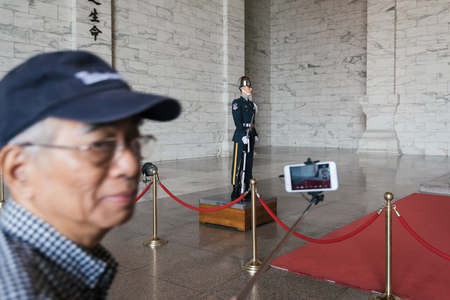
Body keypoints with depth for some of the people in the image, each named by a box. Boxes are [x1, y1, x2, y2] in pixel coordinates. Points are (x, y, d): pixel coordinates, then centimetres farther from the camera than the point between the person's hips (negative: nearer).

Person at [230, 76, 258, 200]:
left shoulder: (251, 104, 18)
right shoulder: (237, 103, -6)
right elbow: (238, 121, -15)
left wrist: (255, 134, 12)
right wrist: (243, 135, -23)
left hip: (250, 136, 8)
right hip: (240, 136, -8)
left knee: (249, 162, 10)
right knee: (237, 162, -6)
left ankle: (247, 187, 18)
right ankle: (235, 189, -2)